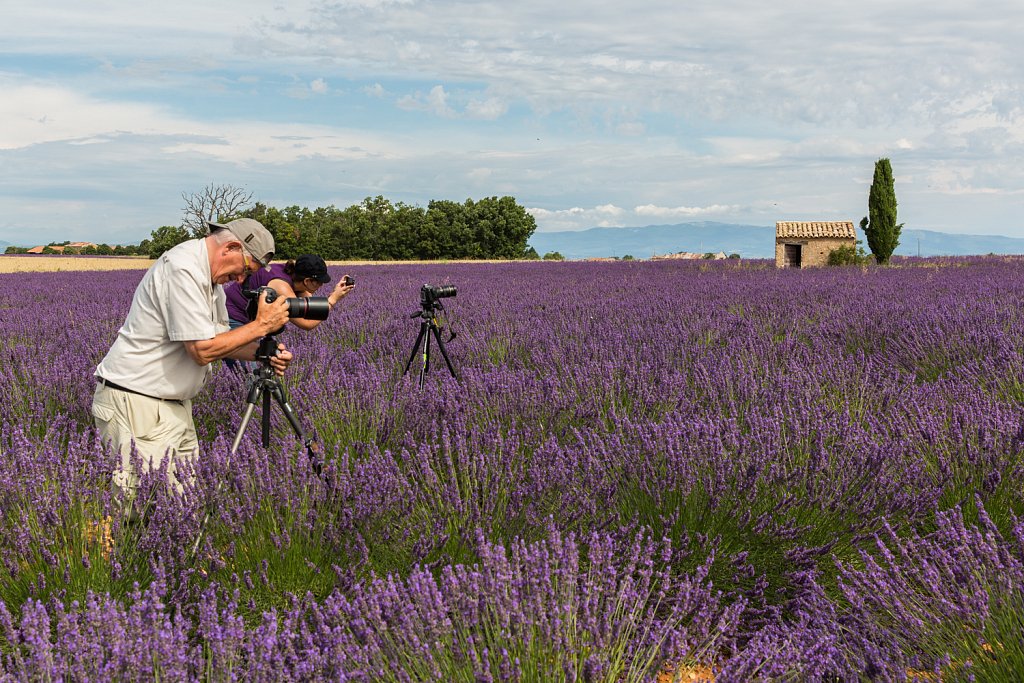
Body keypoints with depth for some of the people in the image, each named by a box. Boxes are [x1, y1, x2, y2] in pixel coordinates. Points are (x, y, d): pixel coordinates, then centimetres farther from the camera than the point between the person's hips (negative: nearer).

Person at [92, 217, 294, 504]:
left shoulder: (210, 276, 11)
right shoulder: (182, 269, -20)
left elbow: (220, 338, 16)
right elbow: (203, 350, -22)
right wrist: (261, 325, -15)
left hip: (175, 402, 10)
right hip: (136, 403, -10)